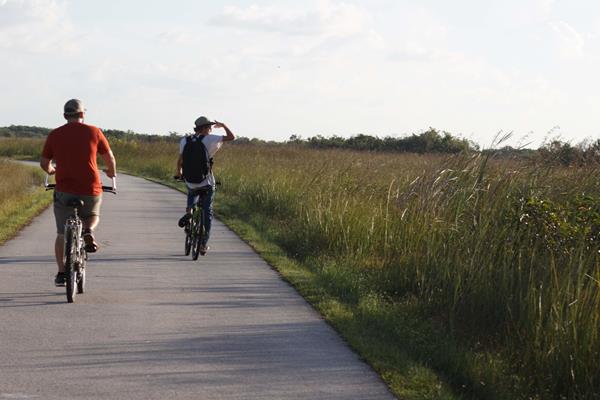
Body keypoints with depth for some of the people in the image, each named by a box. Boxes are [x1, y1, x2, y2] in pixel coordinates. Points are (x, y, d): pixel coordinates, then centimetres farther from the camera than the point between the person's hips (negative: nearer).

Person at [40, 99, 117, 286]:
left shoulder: (54, 135, 4)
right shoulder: (93, 132, 2)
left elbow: (44, 163, 10)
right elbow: (109, 158, 8)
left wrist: (51, 170, 34)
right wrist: (112, 172, 29)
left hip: (64, 190, 0)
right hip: (91, 189, 0)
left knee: (62, 234, 12)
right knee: (93, 216, 28)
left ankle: (61, 272, 8)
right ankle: (88, 232, -4)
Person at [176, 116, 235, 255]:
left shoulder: (184, 141, 2)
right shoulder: (209, 139, -8)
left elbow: (180, 160, 13)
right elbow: (231, 137, -4)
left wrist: (179, 172, 34)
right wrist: (223, 125, 14)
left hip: (190, 182, 3)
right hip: (207, 183, -3)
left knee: (192, 193, 38)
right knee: (207, 211, 11)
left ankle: (188, 211, 8)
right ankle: (204, 244, 8)